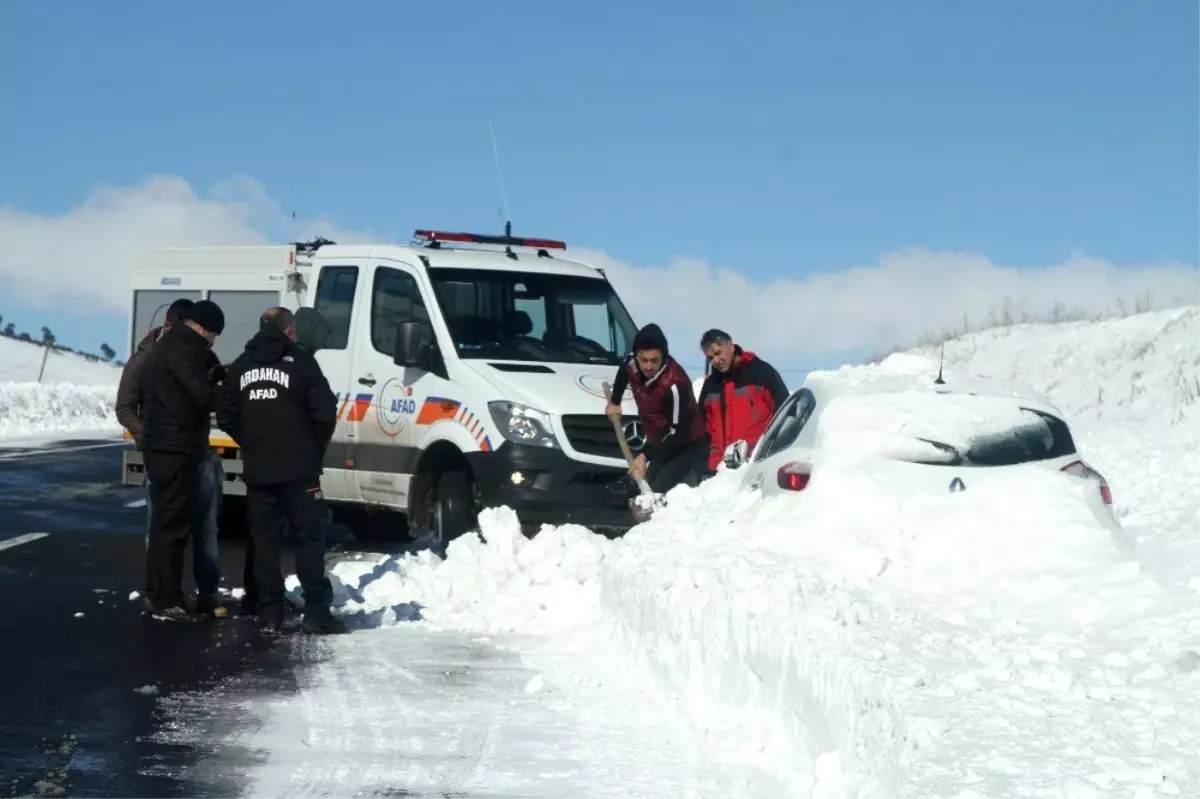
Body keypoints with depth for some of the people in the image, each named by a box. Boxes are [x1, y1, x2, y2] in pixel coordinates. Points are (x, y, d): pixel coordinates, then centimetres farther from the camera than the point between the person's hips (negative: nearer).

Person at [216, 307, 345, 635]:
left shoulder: (241, 366, 8)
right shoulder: (300, 361, -7)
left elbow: (226, 417, 8)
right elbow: (325, 412, -11)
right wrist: (315, 449, 4)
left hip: (257, 471, 4)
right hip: (297, 470, -4)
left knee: (264, 541, 8)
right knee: (308, 539, 1)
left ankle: (269, 612, 7)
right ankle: (317, 611, -3)